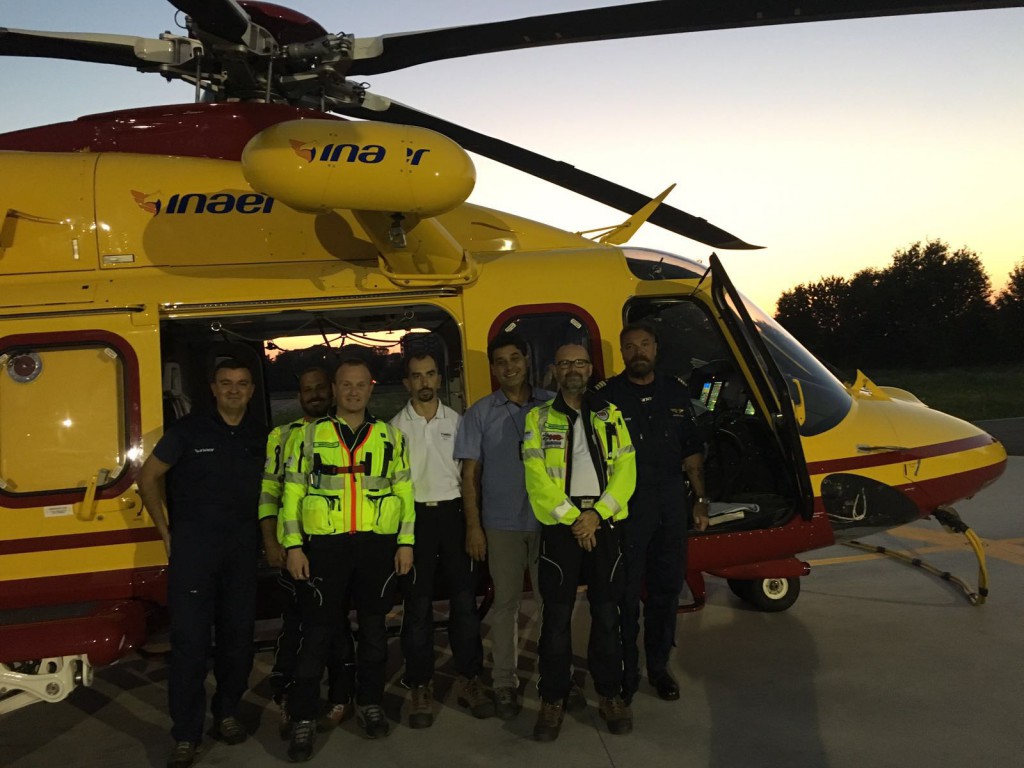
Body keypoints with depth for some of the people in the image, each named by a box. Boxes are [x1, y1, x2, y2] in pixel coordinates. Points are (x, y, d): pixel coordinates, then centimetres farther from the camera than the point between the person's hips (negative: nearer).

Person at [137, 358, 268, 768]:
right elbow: (149, 477, 2)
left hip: (242, 545, 3)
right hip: (193, 543, -3)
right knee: (190, 637, -3)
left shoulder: (260, 435, 4)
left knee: (238, 631, 10)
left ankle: (227, 712, 27)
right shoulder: (188, 430, -5)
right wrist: (166, 531, 1)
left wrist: (264, 533, 10)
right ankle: (186, 734, 5)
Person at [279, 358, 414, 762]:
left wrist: (406, 542, 2)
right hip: (325, 545, -1)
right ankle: (304, 720, 10)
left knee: (373, 628, 11)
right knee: (317, 632, 1)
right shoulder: (310, 435, 4)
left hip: (378, 545, 2)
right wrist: (293, 546, -4)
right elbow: (292, 492, 2)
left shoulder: (390, 436, 8)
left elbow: (404, 491, 8)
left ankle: (369, 704, 27)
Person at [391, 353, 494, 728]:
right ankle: (420, 687, 13)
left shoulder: (456, 420, 8)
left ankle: (469, 679, 16)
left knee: (464, 599, 3)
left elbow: (468, 474, 9)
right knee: (418, 604, 3)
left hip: (452, 513, 2)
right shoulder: (396, 426, 4)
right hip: (414, 516, -1)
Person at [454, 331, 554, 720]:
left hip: (549, 520, 0)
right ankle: (504, 683, 13)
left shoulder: (552, 405, 3)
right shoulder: (480, 413, 3)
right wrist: (473, 526, -3)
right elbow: (470, 474, 3)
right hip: (502, 524, 0)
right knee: (505, 603, 5)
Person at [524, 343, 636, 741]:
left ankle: (611, 695, 18)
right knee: (557, 614, 0)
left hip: (604, 525, 2)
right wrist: (572, 519, -12)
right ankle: (553, 700, 11)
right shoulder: (538, 419, 5)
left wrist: (597, 514, -12)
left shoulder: (610, 415, 10)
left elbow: (625, 470, 1)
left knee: (607, 612, 6)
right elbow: (537, 479, -5)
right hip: (559, 526, -2)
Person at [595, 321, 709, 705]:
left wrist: (700, 499, 10)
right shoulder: (607, 395, -5)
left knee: (668, 586, 13)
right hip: (625, 504, -4)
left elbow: (692, 450, 14)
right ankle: (625, 672, 15)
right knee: (625, 591, 1)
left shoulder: (676, 392, 10)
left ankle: (658, 666, 28)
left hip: (671, 501, 5)